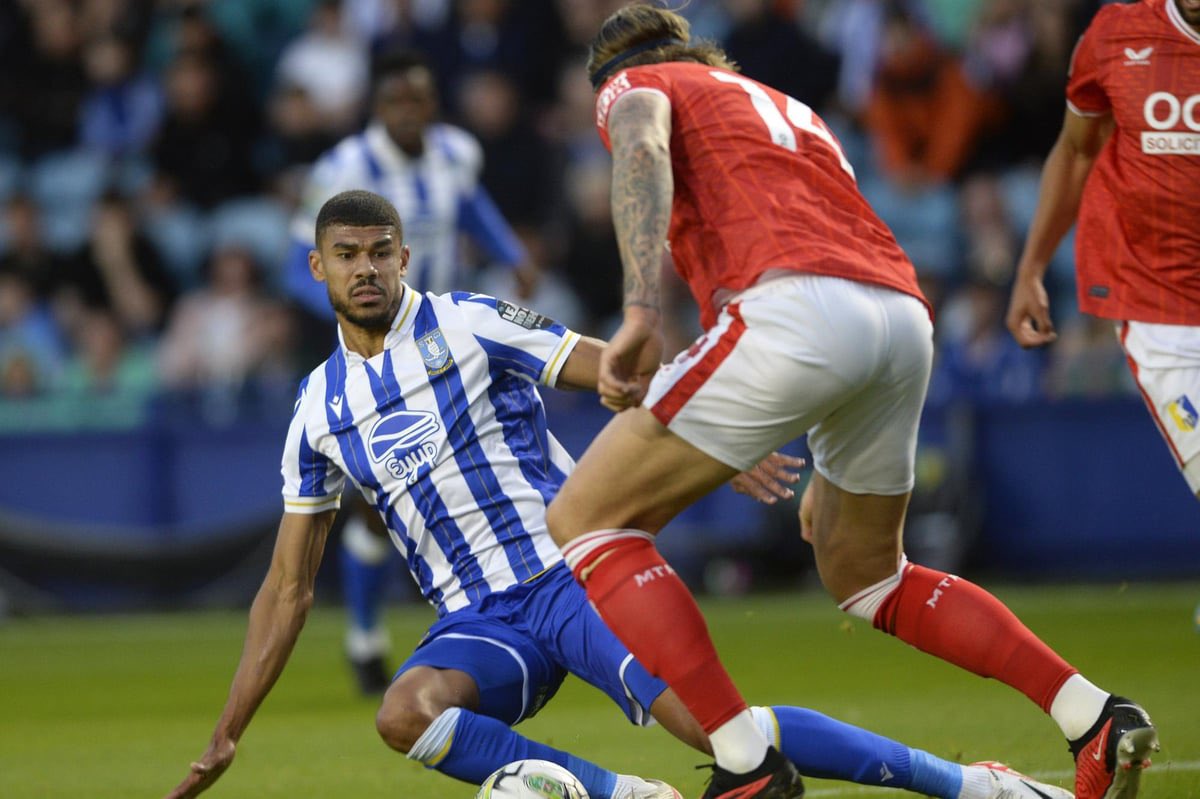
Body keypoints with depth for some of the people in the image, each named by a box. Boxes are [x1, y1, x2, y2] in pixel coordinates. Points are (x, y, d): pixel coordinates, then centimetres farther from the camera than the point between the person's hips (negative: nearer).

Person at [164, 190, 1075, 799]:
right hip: (479, 622, 4)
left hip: (572, 570, -4)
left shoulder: (471, 325, -1)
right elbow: (289, 587, 14)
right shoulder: (319, 411, 11)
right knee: (406, 713, -31)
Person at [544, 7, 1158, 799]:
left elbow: (643, 148, -6)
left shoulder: (633, 85, 19)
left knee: (585, 518, 3)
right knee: (864, 573, 28)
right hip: (906, 321, 7)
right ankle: (1096, 716, 16)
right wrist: (833, 471, 43)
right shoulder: (788, 108, 39)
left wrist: (641, 312, -20)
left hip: (792, 309, -7)